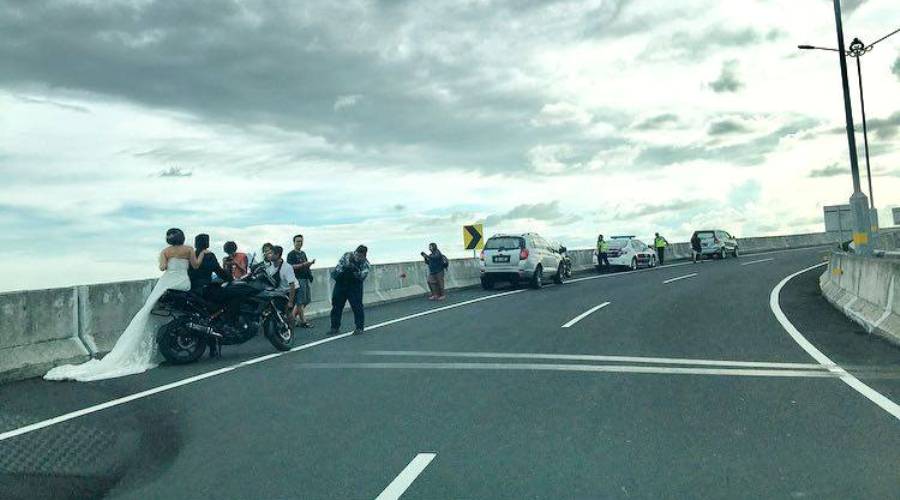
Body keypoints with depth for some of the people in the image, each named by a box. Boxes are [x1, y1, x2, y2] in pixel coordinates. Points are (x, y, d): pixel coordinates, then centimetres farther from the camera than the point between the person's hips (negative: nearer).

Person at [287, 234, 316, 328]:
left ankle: (293, 317, 21)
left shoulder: (303, 253, 19)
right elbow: (291, 267, -17)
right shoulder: (291, 254, -6)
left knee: (307, 300, 11)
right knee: (300, 301, -5)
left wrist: (310, 263, 4)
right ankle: (302, 321, 1)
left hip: (305, 278, 9)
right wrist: (303, 265, -23)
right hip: (298, 279, -9)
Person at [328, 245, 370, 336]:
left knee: (357, 306, -8)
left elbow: (362, 276, -19)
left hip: (355, 286, -3)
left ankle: (359, 328, 3)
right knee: (336, 305, 6)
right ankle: (334, 327, 18)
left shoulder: (365, 263, -7)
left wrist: (355, 270, -35)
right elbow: (338, 266, 0)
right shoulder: (347, 256, -1)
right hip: (340, 284, 3)